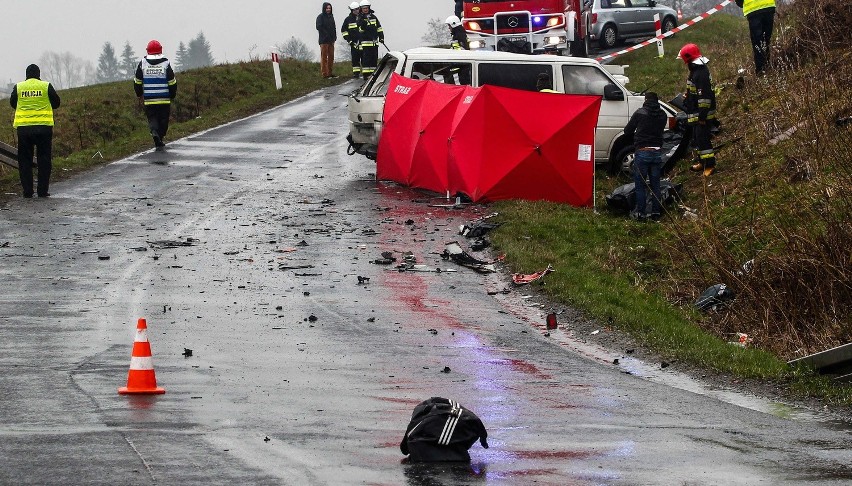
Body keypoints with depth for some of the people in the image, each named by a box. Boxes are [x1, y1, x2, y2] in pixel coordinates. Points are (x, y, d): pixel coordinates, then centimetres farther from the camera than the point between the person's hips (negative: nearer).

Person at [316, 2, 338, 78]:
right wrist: (326, 34, -18)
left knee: (331, 56, 9)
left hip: (331, 40, 7)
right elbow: (319, 27, -14)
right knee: (324, 57, -6)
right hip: (324, 40, -7)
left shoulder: (331, 16, 15)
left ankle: (330, 73, 15)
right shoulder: (320, 17, -6)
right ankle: (324, 73, -5)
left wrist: (334, 36, 5)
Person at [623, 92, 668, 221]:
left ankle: (640, 213, 2)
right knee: (655, 184, 12)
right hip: (657, 152, 4)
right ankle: (656, 212, 14)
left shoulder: (640, 113, -5)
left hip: (642, 152, -4)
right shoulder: (663, 115, 6)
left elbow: (627, 131, 2)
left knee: (640, 185, 3)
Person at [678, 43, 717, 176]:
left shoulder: (701, 73, -23)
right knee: (698, 138, 20)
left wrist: (702, 115, -25)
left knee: (702, 138, -10)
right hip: (697, 114, 11)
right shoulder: (696, 71, 12)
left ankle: (710, 164, -9)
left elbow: (704, 95, -26)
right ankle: (702, 161, 32)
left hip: (702, 114, -11)